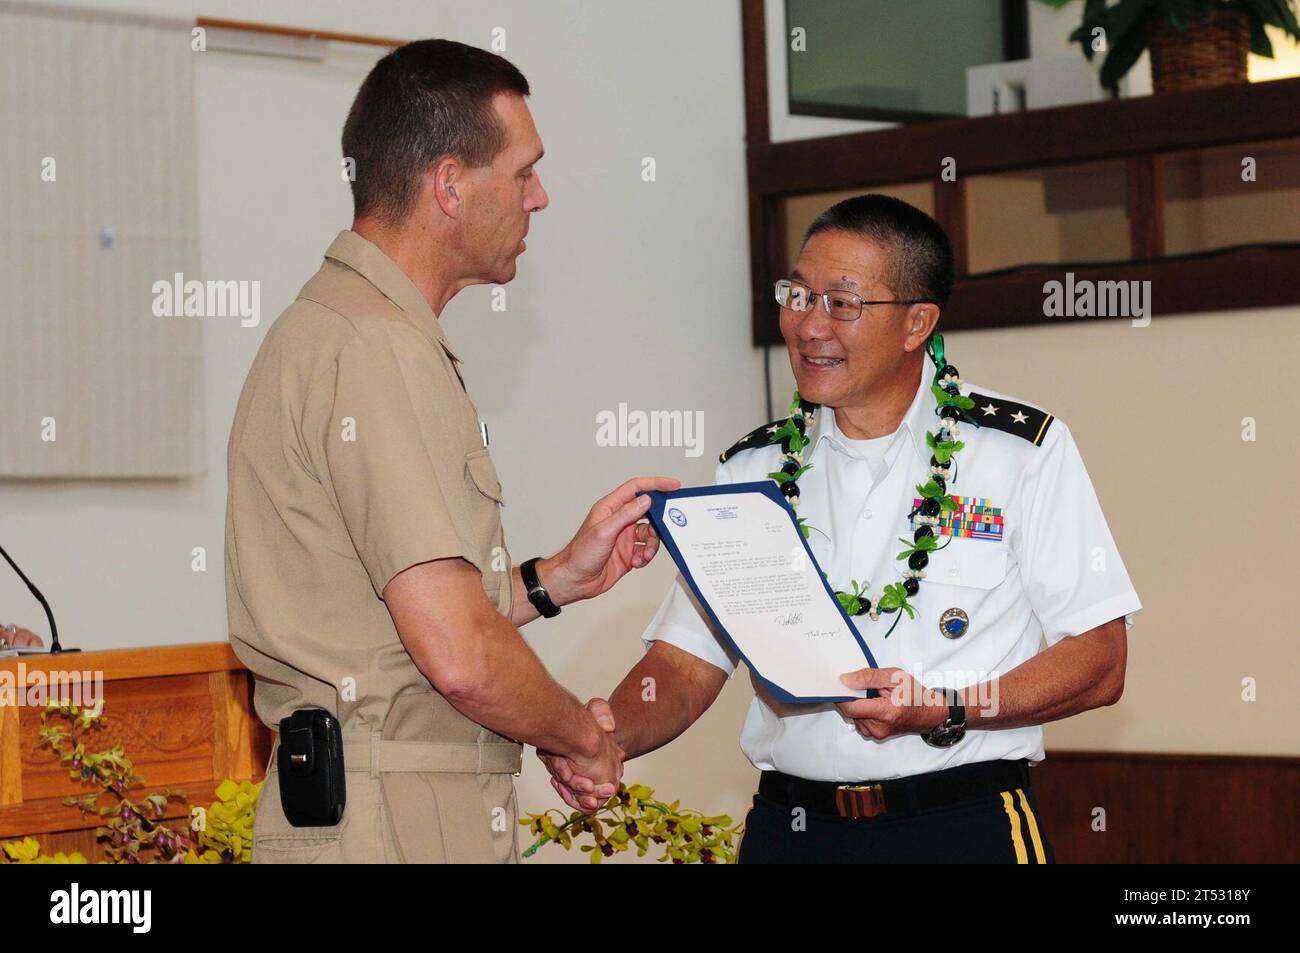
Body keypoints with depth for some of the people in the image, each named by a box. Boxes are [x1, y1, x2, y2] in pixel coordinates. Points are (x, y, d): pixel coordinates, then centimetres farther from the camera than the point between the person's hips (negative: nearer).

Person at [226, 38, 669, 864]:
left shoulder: (336, 325, 17)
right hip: (395, 829, -10)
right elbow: (461, 656, -21)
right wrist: (585, 734, -5)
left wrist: (559, 578, 15)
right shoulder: (376, 348, -15)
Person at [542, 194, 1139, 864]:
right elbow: (685, 667, 4)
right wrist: (599, 738, -16)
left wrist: (947, 712, -19)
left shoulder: (1024, 450, -2)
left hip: (965, 828, -3)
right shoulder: (752, 470, 8)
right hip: (789, 830, 3)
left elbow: (1098, 662, -5)